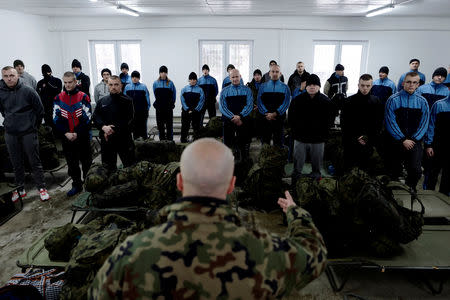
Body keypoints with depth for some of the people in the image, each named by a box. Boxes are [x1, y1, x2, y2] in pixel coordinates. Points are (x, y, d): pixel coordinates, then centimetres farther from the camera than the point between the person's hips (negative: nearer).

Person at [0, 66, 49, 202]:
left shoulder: (28, 91, -10)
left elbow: (40, 110, -2)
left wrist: (34, 125, 6)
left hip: (28, 132, -3)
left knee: (35, 161, 3)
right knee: (16, 163, 13)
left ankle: (41, 188, 13)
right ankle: (20, 189, 25)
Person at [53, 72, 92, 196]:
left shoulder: (83, 97, -5)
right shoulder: (58, 98, 4)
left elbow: (87, 118, -9)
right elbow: (56, 118, 2)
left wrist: (77, 134, -14)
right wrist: (66, 133, -10)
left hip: (83, 137, -3)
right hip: (66, 138, 3)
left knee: (86, 162, 8)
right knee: (71, 163, 11)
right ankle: (76, 185, 25)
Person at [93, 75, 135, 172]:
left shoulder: (127, 101, -3)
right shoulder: (102, 101, 12)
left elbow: (128, 120, -13)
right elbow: (95, 117, 6)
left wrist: (112, 131, -15)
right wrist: (103, 127, -15)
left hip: (124, 140, -4)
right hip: (106, 140, 4)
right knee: (108, 167, 15)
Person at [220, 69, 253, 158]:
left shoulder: (246, 90, 7)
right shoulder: (224, 91, 8)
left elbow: (249, 105, -3)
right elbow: (222, 107, -2)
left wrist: (240, 116, -17)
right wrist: (233, 117, -15)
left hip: (243, 121, 0)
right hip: (228, 122, 1)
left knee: (244, 146, 3)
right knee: (227, 145, 5)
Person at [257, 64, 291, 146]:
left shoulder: (285, 88, 6)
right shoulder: (263, 87, 8)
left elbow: (286, 103, -4)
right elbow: (259, 102, 0)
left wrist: (275, 114, -16)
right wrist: (267, 114, -15)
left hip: (279, 118, -1)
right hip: (265, 119, 1)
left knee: (278, 142, 4)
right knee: (265, 142, 8)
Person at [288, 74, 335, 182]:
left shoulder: (326, 101, -2)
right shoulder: (297, 100, 0)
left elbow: (330, 120, 4)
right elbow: (291, 118, 6)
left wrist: (323, 133, -1)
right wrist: (295, 131, 1)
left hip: (318, 140, 0)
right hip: (300, 138, 0)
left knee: (317, 164, 13)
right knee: (298, 164, 10)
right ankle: (294, 185, 25)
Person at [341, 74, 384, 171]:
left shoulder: (377, 102, 4)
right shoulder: (349, 101, 0)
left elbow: (379, 123, 4)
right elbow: (345, 123, -2)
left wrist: (368, 137, -8)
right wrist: (356, 137, -10)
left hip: (369, 143, 1)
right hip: (351, 143, 0)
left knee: (365, 167, 5)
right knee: (348, 168, 5)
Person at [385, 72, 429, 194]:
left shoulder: (422, 102, 5)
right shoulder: (393, 100, -5)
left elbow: (424, 124, 3)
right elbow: (390, 122, -9)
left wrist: (413, 140, -8)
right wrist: (403, 140, -12)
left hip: (414, 142, 2)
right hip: (395, 142, -2)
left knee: (416, 170, -8)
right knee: (394, 171, 5)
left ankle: (411, 187, 23)